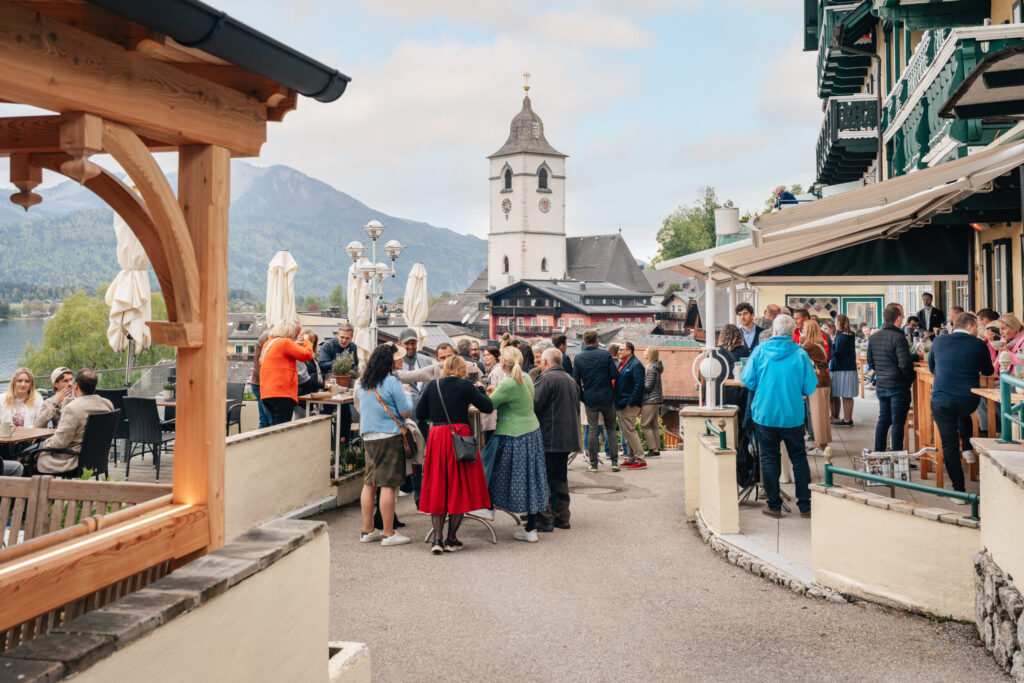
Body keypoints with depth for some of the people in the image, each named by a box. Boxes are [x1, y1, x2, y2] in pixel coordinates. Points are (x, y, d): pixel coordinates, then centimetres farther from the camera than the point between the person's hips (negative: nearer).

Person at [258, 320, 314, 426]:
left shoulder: (268, 343, 17)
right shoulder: (286, 342, -9)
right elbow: (306, 355, -12)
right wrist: (307, 341, 10)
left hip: (266, 393, 9)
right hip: (282, 394, -9)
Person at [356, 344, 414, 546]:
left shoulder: (362, 383, 9)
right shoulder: (392, 382, -12)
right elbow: (406, 411, -10)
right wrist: (407, 395, 9)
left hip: (367, 436, 7)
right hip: (389, 436, -7)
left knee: (369, 483, 13)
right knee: (388, 485, -3)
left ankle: (367, 530, 20)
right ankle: (388, 534, 1)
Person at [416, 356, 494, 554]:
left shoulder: (432, 385, 5)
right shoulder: (465, 386, -4)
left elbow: (419, 414, 7)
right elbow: (488, 407, -1)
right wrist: (478, 390, 15)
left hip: (436, 437, 3)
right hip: (460, 437, -3)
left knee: (437, 488, 10)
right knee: (459, 487, 7)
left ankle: (437, 539, 4)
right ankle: (451, 540, 9)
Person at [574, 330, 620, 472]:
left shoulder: (579, 358, -4)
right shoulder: (606, 355, -7)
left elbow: (575, 380, -3)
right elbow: (615, 375, -8)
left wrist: (582, 396, 11)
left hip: (590, 398, 0)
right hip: (607, 397, 0)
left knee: (593, 430, 5)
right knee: (611, 428, 11)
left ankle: (593, 464, 6)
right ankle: (614, 461, 8)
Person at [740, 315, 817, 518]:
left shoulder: (760, 351, -7)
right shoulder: (800, 354, -8)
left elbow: (747, 380, -3)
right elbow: (810, 388, -4)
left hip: (764, 414, 0)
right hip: (793, 416, 0)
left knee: (769, 458, 9)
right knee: (799, 458, 12)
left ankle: (774, 506, 12)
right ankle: (805, 505, 16)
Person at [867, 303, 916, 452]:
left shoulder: (873, 337, 5)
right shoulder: (898, 337, -17)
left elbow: (870, 361, 13)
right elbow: (904, 364, -20)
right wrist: (911, 378, -4)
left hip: (881, 385, 7)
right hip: (898, 386, -7)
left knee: (883, 419, 15)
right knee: (898, 422, 0)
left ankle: (878, 452, 18)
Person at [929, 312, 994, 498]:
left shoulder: (939, 341, 3)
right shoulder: (978, 344, -2)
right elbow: (988, 371, 13)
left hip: (941, 401, 0)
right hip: (969, 402, 0)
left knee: (949, 446, 7)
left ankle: (959, 491, 9)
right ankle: (967, 448, 30)